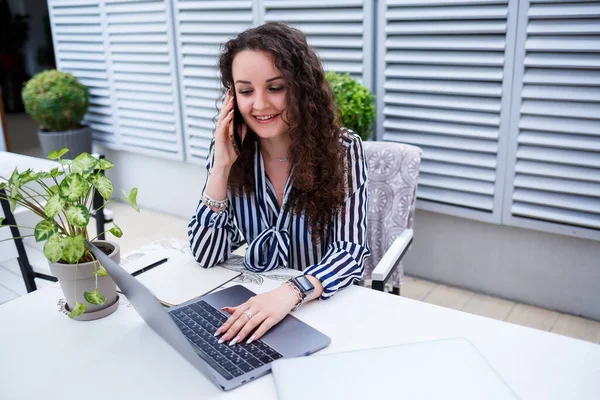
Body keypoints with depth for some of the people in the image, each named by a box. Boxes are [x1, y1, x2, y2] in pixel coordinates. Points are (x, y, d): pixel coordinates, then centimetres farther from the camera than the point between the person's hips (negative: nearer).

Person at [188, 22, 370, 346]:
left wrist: (290, 293, -36)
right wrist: (221, 166, -17)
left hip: (326, 305, -2)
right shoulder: (230, 150, -5)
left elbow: (349, 251, -19)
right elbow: (207, 255, -7)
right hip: (254, 299, 2)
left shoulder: (342, 149, -13)